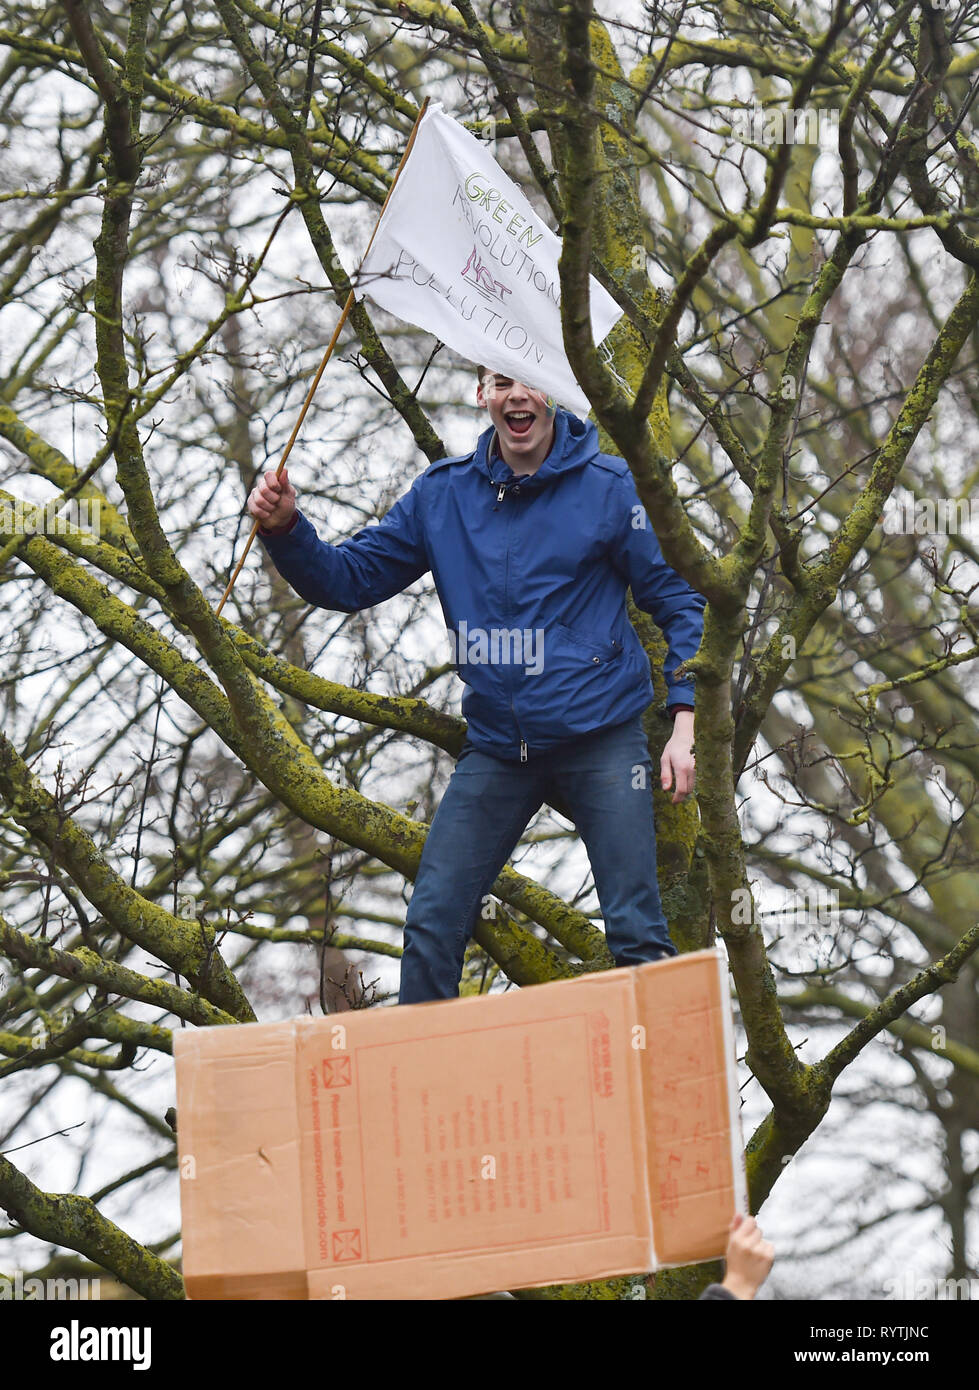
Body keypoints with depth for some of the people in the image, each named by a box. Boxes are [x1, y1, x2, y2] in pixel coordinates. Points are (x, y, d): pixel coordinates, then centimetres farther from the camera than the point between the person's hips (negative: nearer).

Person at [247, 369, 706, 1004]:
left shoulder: (609, 487, -5)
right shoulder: (442, 495, 5)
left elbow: (680, 602, 0)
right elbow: (348, 580, 7)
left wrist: (686, 722, -8)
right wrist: (286, 529, -12)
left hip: (600, 737, -3)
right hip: (496, 747, 3)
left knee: (636, 931, -5)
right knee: (431, 927, -1)